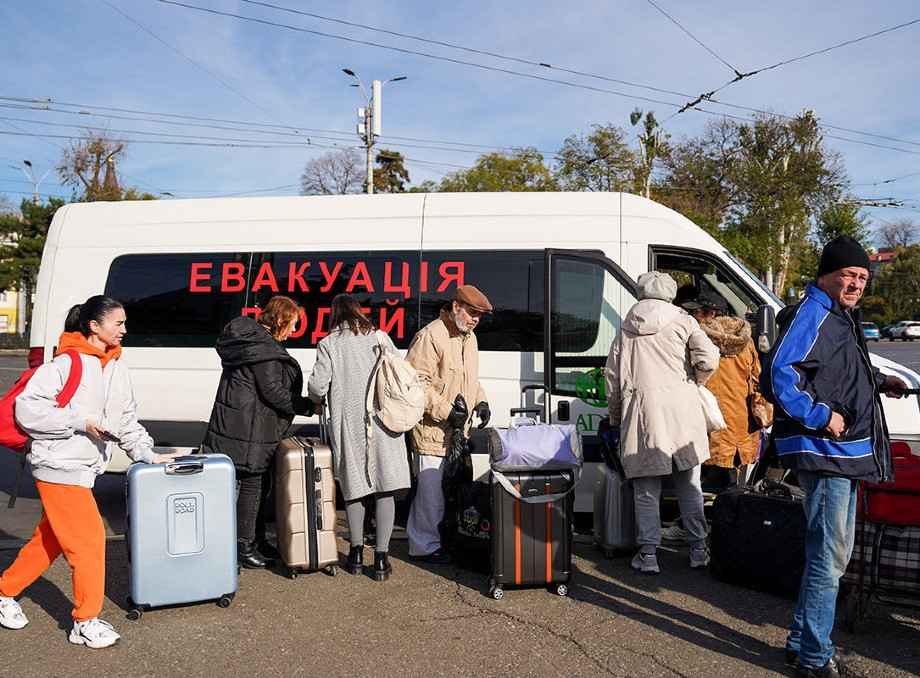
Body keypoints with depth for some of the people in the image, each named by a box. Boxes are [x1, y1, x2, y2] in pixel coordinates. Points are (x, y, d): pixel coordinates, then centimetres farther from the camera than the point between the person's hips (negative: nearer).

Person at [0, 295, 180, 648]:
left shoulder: (116, 366, 10)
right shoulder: (68, 363, -14)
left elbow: (127, 419, 16)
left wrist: (147, 453, 8)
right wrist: (81, 423, -21)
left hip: (83, 468, 8)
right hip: (59, 465, -8)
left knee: (49, 540, 19)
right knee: (89, 538, -6)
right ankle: (86, 622, 6)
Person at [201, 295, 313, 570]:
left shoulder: (251, 338, 14)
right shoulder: (264, 349, -18)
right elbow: (273, 392, -19)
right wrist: (309, 406, -11)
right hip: (249, 430, -11)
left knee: (260, 483, 17)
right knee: (252, 485, -2)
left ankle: (256, 539, 27)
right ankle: (243, 546, 8)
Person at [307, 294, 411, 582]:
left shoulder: (328, 344, 0)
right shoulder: (380, 337, 6)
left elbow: (318, 386, -5)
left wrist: (316, 398, 18)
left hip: (348, 424, 0)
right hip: (383, 422, 1)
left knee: (354, 488, 12)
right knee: (385, 489, 4)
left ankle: (357, 553, 18)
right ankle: (381, 557, 2)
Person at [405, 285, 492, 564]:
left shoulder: (469, 338, 15)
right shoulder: (430, 336, -16)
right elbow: (417, 383, -20)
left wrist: (480, 400, 9)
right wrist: (446, 412, -22)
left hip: (458, 430, 9)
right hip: (432, 432, -9)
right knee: (432, 490, -3)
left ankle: (447, 539, 29)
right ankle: (424, 546, 10)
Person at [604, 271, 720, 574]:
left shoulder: (626, 329, 15)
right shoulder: (681, 321, 9)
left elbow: (611, 377, 14)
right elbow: (709, 358, -5)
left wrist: (616, 418, 24)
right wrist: (694, 381, 15)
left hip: (640, 407, 0)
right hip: (680, 405, 0)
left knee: (646, 489, 7)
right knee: (689, 485, 12)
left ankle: (648, 554, 7)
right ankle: (698, 549, 18)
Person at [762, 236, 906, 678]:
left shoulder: (840, 316, 17)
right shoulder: (811, 314, -15)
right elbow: (778, 374, -27)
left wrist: (878, 382, 16)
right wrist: (822, 417, -25)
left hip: (844, 453, 11)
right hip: (823, 452, -11)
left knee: (834, 554, 18)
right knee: (829, 557, -5)